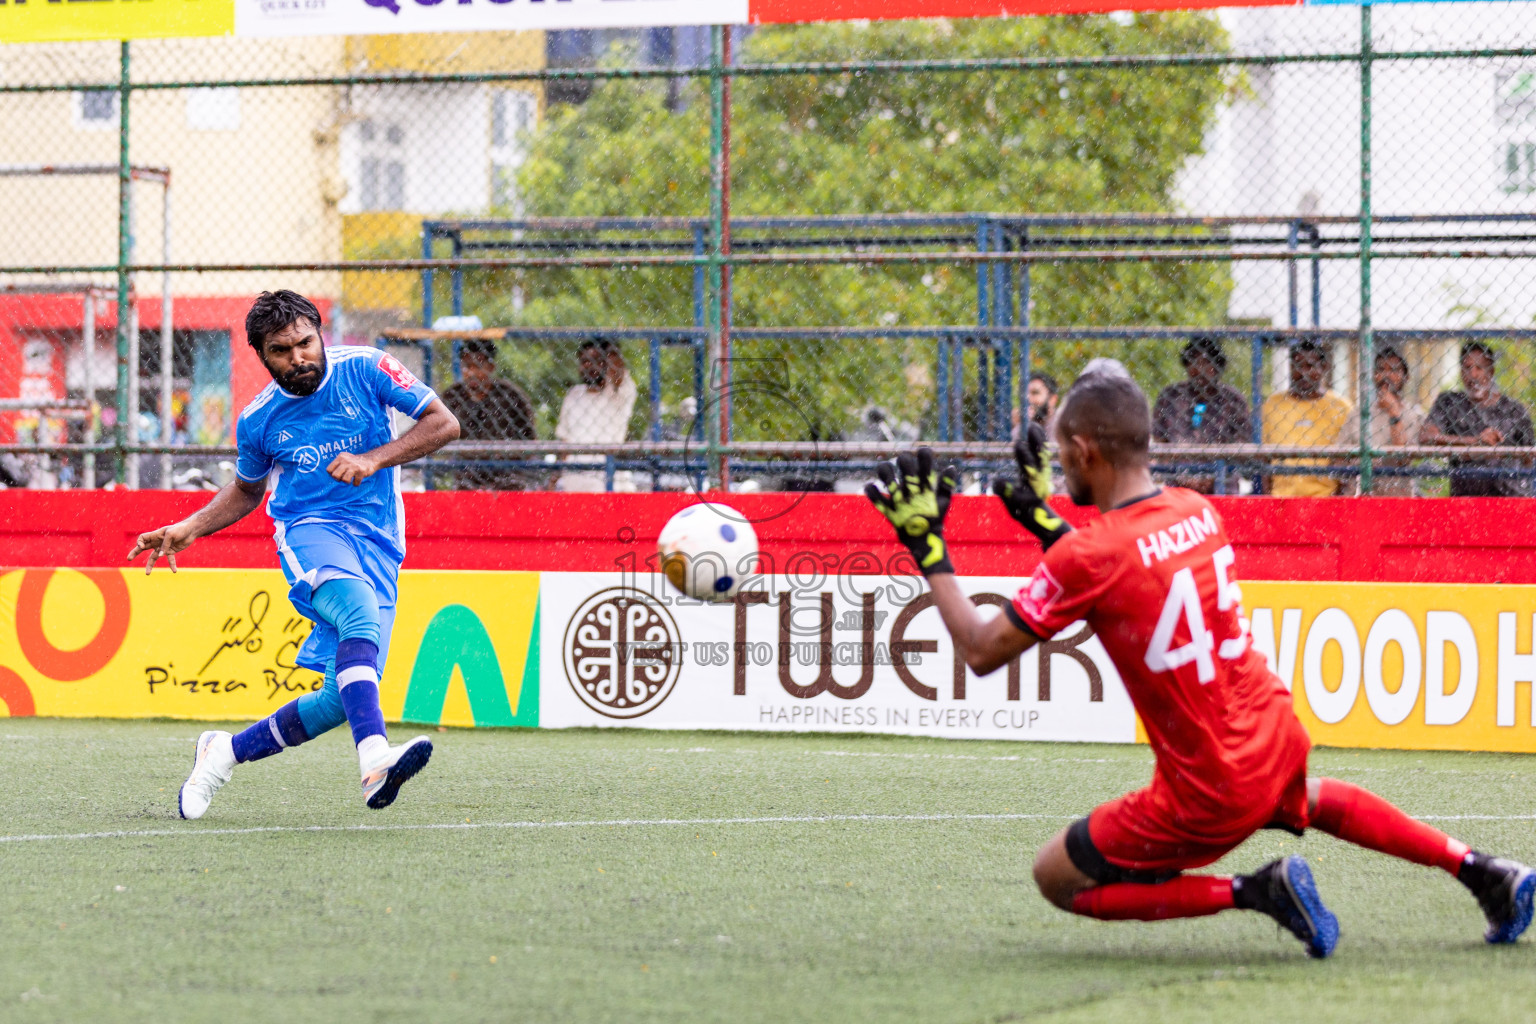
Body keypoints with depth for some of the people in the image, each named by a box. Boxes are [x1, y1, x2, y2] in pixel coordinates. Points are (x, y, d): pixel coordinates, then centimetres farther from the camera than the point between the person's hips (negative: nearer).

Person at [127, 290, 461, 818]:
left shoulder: (364, 369, -2)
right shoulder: (258, 419, 4)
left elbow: (444, 423, -4)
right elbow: (247, 490, 24)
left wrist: (374, 459, -17)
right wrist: (188, 530, 8)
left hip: (378, 543, 2)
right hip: (311, 531, -2)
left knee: (340, 700, -6)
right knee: (360, 615, -37)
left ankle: (226, 751, 17)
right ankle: (375, 761, -55)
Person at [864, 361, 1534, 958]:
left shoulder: (1089, 557, -21)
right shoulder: (1197, 511, 1)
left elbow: (982, 651, -12)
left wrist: (926, 549, -5)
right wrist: (1045, 521, 22)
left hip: (1209, 796, -7)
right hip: (1277, 738, 7)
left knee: (1058, 879, 8)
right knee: (1307, 799, 42)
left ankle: (1255, 891, -4)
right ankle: (1479, 869, 31)